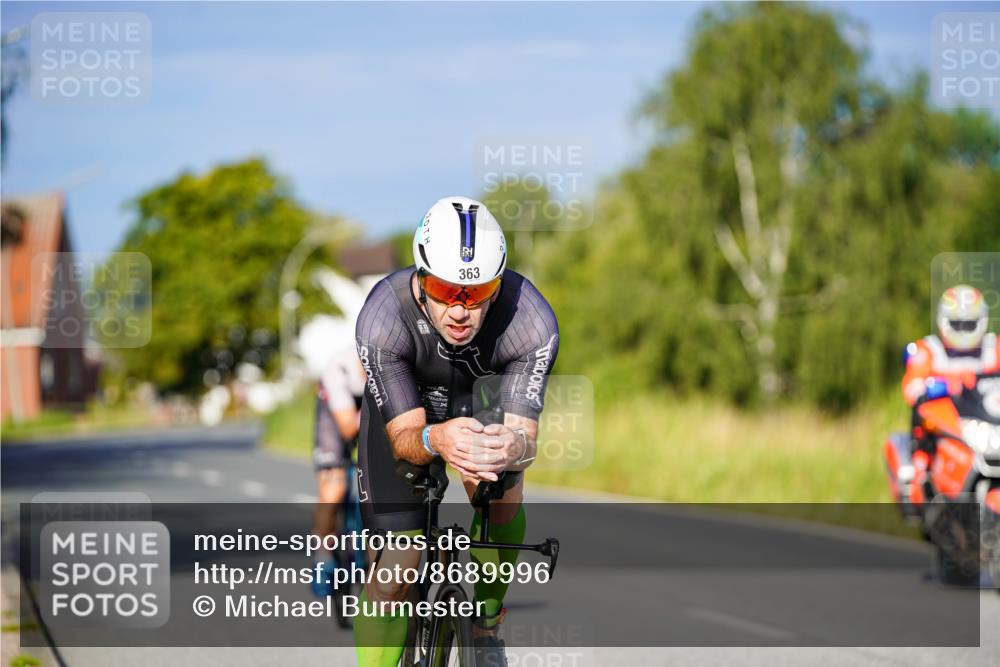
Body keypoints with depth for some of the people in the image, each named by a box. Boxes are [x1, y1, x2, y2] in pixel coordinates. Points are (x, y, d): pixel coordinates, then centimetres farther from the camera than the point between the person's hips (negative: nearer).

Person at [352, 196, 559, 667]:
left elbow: (524, 431, -38)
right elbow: (404, 436, -36)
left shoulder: (533, 322, -37)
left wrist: (512, 446, -62)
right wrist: (436, 440, -59)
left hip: (487, 394, 2)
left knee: (502, 495, -20)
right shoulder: (382, 319, -38)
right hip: (404, 402, -2)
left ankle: (485, 624, 6)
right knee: (398, 563, -10)